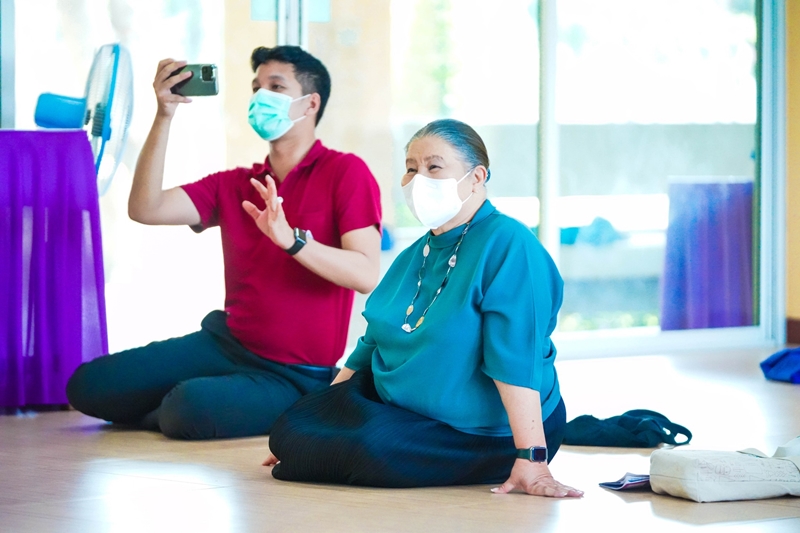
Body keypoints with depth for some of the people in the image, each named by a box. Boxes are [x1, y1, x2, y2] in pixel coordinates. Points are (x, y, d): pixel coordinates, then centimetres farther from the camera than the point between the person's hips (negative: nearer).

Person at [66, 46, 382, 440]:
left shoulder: (345, 173, -7)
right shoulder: (234, 185, 9)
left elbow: (366, 275, -20)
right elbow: (145, 209, -5)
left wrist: (290, 239, -33)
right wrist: (164, 117, -12)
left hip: (293, 375, -6)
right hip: (227, 343, 6)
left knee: (192, 406, -34)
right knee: (89, 384, -6)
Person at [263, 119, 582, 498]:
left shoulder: (507, 246, -15)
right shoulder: (414, 257, 14)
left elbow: (517, 359, -24)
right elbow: (370, 349, 19)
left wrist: (531, 458, -30)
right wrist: (303, 427, 16)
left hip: (483, 435, -8)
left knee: (374, 448, -33)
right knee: (290, 428, -13)